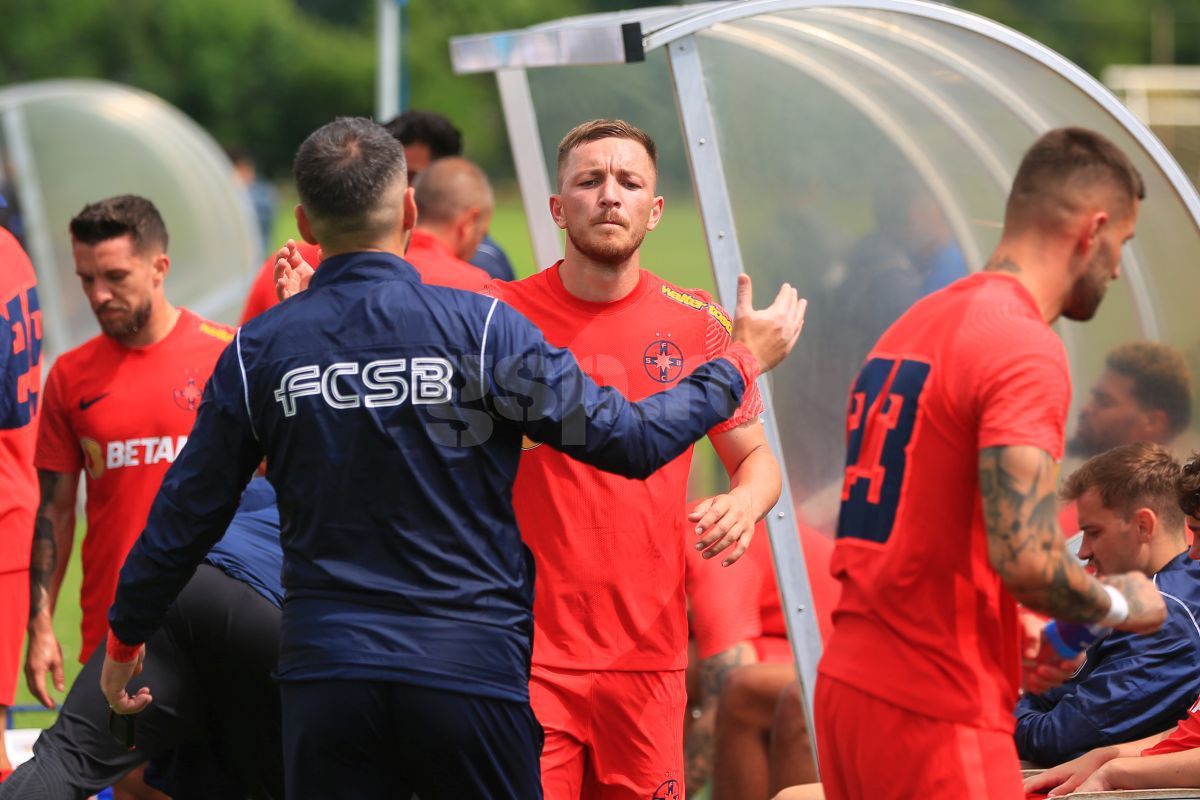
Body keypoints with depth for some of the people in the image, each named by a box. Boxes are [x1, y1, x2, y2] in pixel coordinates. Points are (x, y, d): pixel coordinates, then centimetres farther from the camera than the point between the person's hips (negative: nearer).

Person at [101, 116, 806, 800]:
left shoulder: (258, 350, 0)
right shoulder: (481, 326, -7)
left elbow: (187, 514, 7)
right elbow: (630, 441, -5)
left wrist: (126, 637, 23)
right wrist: (741, 364, 11)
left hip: (325, 675, 2)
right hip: (471, 671, -2)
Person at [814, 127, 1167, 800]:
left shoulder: (914, 325, 15)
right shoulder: (1026, 349, -13)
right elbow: (1026, 557, -23)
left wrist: (1021, 635, 21)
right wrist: (1118, 604, -4)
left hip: (848, 688, 9)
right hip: (936, 716, -9)